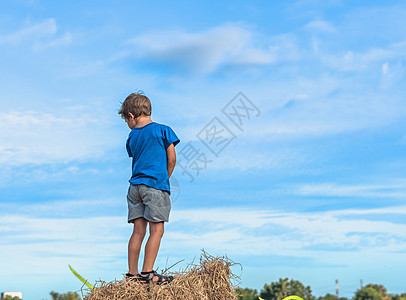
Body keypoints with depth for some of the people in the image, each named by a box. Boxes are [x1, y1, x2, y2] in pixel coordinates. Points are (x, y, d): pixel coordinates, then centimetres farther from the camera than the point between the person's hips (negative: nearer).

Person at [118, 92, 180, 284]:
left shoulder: (132, 136, 11)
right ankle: (147, 273, -8)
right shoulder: (163, 130, 0)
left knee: (138, 231, 8)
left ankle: (132, 274, 9)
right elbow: (171, 159, 0)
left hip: (135, 186, 5)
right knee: (157, 230, -3)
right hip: (156, 185, -5)